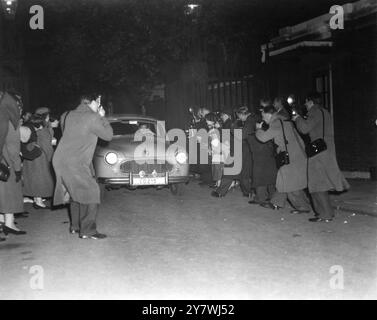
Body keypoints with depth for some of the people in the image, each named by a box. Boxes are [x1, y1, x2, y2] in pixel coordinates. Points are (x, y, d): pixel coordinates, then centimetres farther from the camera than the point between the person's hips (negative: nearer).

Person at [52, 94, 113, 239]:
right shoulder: (93, 118, -10)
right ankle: (87, 231, -10)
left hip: (60, 160, 9)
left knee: (76, 193, 20)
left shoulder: (68, 116, 11)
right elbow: (108, 135, -1)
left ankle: (75, 226, 27)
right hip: (74, 163, -9)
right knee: (90, 192, -7)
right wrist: (102, 117, 11)